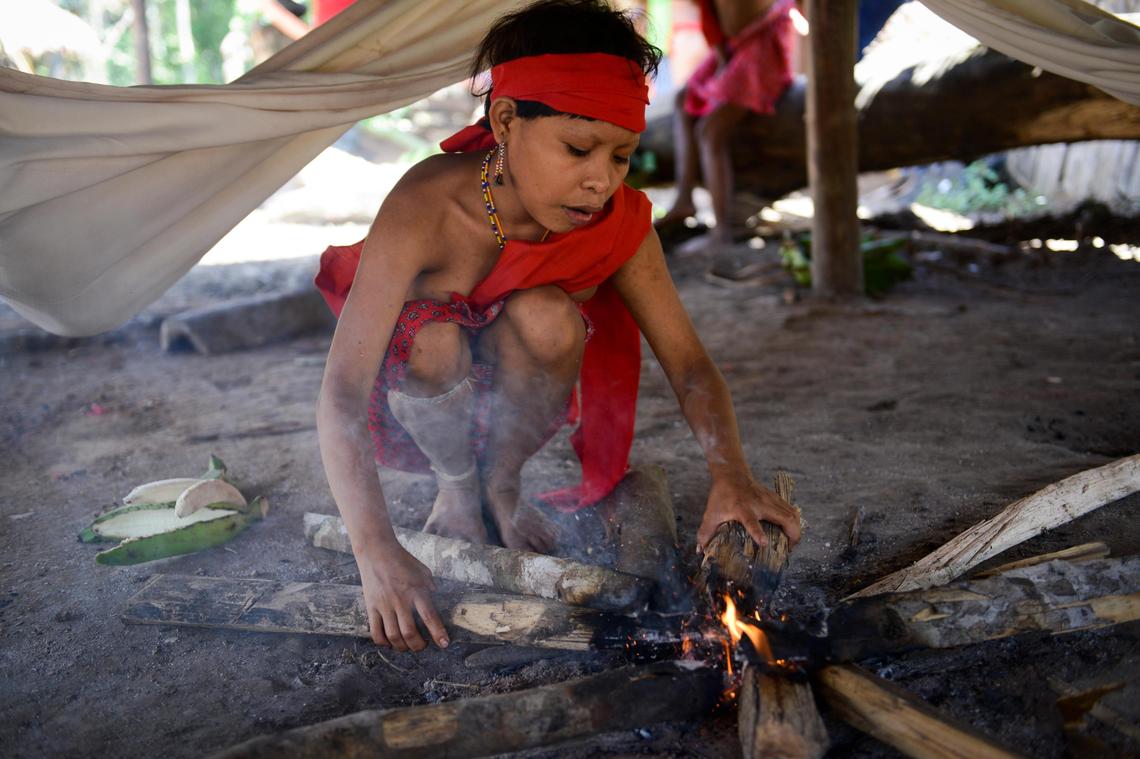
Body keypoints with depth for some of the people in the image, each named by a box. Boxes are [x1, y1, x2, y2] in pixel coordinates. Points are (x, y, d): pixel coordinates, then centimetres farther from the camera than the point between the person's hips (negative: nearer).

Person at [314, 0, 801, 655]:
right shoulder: (427, 209, -34)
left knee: (547, 320, -32)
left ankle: (503, 483, -3)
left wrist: (731, 475, -39)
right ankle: (456, 491, -5)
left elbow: (689, 362, -19)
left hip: (513, 394, 2)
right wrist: (377, 554, -48)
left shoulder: (619, 220, -22)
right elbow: (341, 391, -38)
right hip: (420, 396, -2)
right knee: (436, 337, -37)